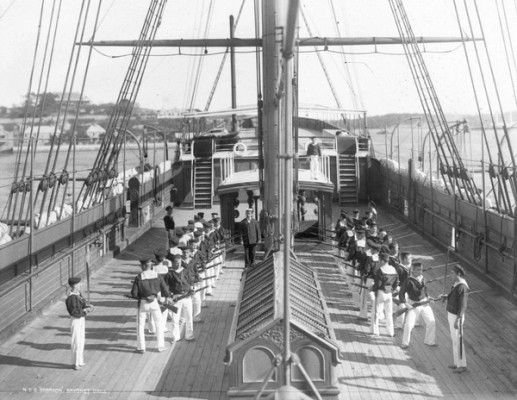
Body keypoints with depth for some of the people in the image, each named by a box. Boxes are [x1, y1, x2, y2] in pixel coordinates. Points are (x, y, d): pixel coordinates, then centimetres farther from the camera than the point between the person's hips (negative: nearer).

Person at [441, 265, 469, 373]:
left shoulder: (462, 287, -23)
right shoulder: (456, 283, 7)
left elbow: (463, 305, -24)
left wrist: (458, 320, -24)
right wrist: (446, 296, 2)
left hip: (456, 316, -10)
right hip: (451, 314, 10)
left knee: (458, 340, -1)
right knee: (454, 339, 17)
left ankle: (462, 365, 10)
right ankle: (457, 363, 27)